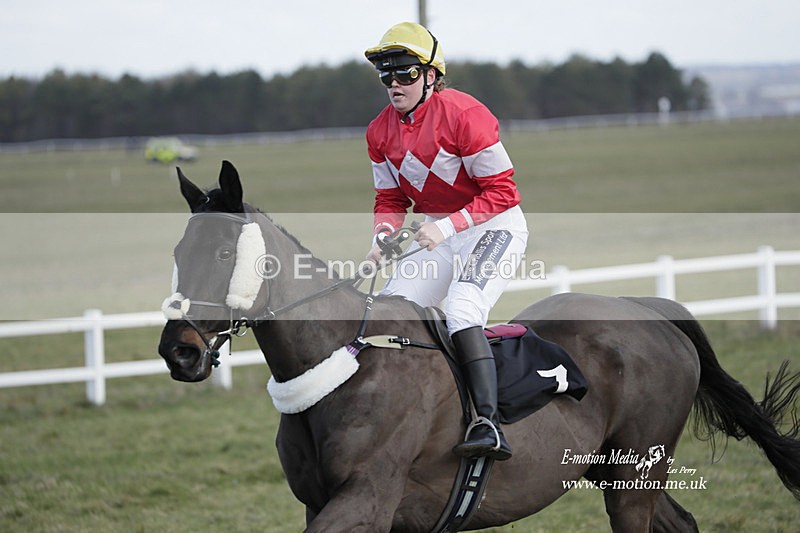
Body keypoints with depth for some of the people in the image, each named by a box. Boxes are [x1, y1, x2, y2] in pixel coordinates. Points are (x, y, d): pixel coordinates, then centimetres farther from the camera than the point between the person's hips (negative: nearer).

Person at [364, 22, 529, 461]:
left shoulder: (463, 115, -20)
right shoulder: (381, 132, 2)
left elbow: (501, 191, -18)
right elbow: (391, 197, 12)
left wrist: (448, 226, -26)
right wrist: (383, 234, -10)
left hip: (494, 226, -8)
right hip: (439, 234, 8)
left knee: (461, 310, -28)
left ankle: (489, 424, -33)